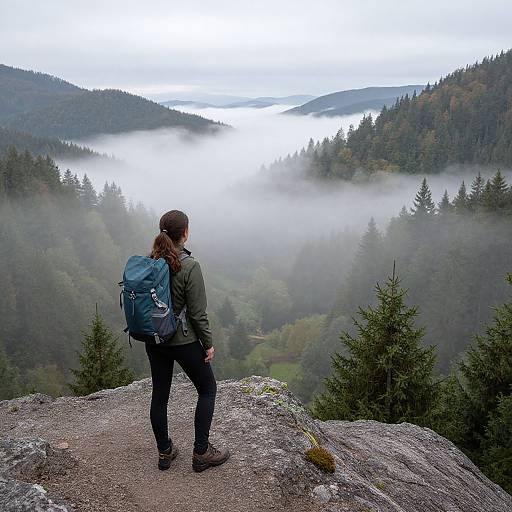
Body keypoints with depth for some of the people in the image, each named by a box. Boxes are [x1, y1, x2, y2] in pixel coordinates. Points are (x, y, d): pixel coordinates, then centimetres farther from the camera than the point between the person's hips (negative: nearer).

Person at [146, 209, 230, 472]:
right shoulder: (189, 266, -20)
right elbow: (197, 313, -17)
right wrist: (208, 344, -5)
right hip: (183, 341, -6)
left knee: (159, 395, 15)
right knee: (208, 389, 13)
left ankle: (165, 452, 29)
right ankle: (201, 453, 16)